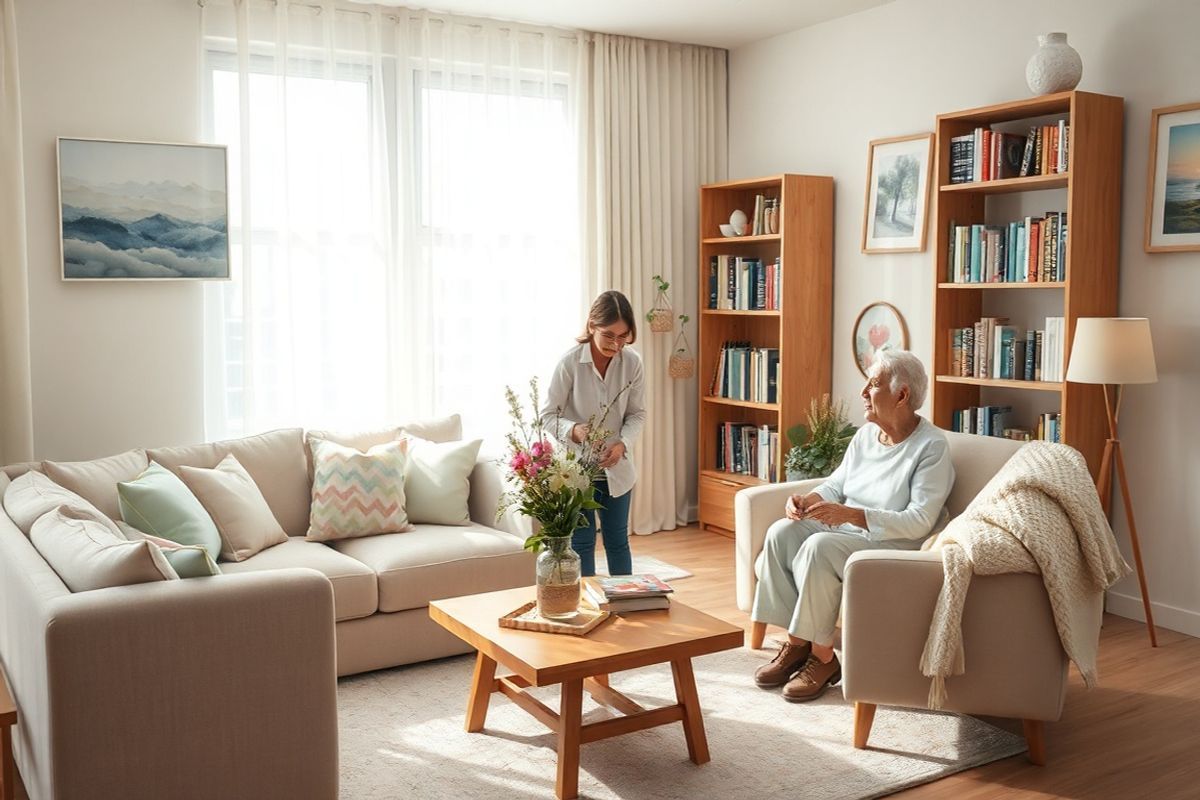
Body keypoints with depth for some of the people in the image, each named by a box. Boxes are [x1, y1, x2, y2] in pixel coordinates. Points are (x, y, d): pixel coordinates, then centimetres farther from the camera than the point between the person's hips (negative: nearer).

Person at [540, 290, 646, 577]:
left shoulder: (632, 362, -8)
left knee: (618, 540, 16)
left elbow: (637, 413, 1)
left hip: (616, 467, 3)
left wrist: (622, 443, -17)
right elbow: (548, 414, -11)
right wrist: (573, 430, -31)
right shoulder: (570, 362, -18)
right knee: (581, 542, 8)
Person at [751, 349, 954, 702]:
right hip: (844, 527, 8)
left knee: (818, 547, -32)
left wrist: (851, 515, -31)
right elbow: (836, 484, 16)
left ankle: (823, 656, -18)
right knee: (781, 532, -17)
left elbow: (919, 522, -22)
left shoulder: (932, 446, -14)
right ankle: (796, 642, -10)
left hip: (893, 542, -7)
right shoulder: (866, 434, 8)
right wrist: (807, 501, -7)